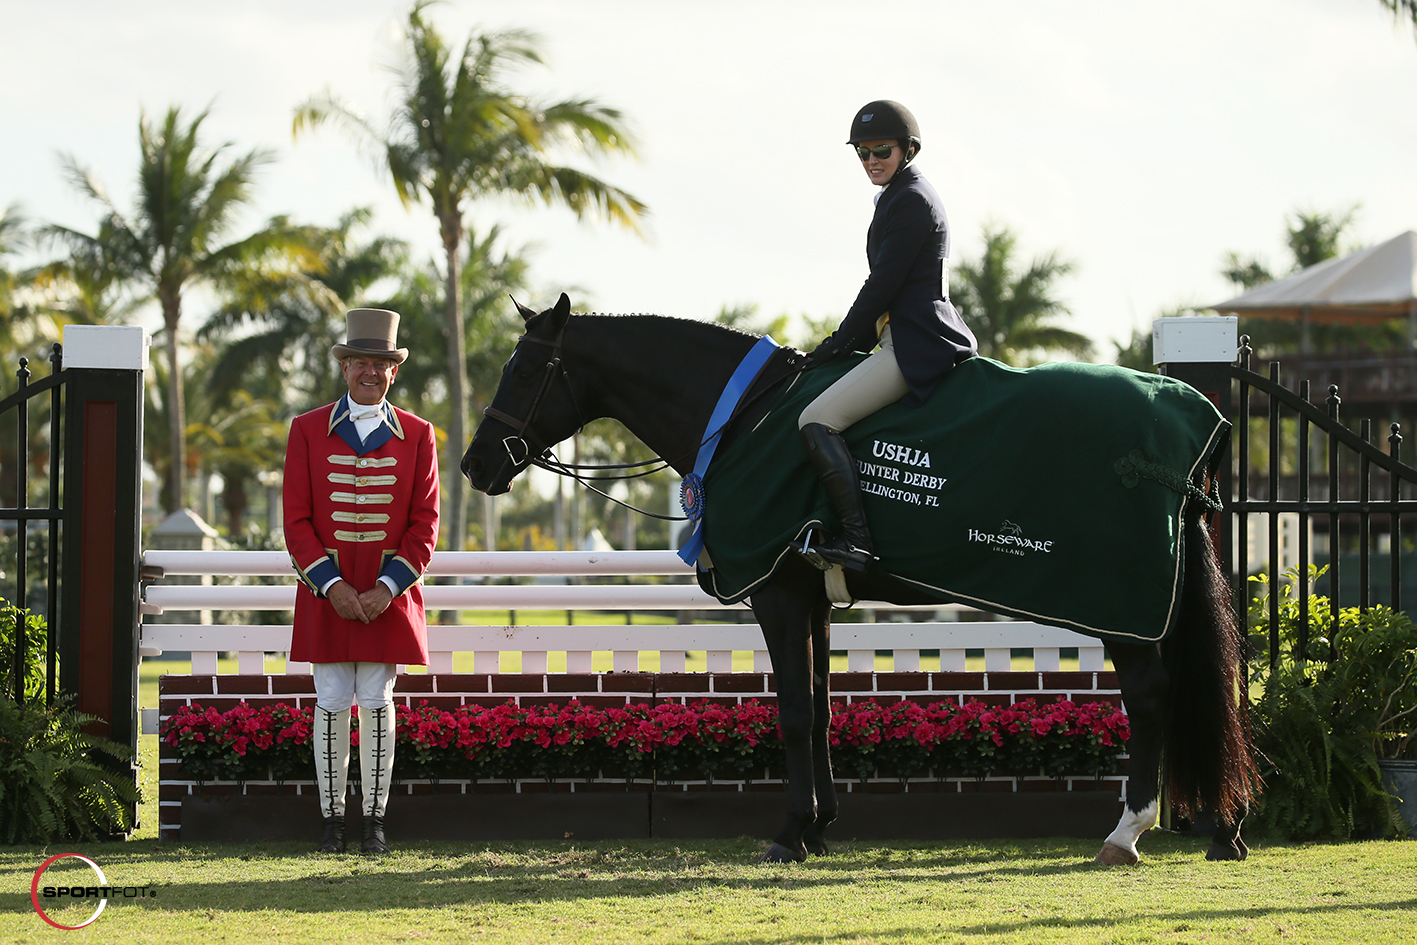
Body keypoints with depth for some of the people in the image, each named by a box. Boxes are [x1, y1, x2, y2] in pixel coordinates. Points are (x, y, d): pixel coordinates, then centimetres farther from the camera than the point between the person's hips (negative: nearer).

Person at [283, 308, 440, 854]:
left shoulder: (416, 435, 4)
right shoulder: (308, 430, 3)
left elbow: (424, 525, 2)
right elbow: (297, 521, 1)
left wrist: (386, 588, -10)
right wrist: (332, 585, -11)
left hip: (389, 595, 0)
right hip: (326, 594, 0)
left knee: (377, 702, 1)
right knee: (332, 703, 1)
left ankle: (374, 821, 7)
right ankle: (332, 820, 8)